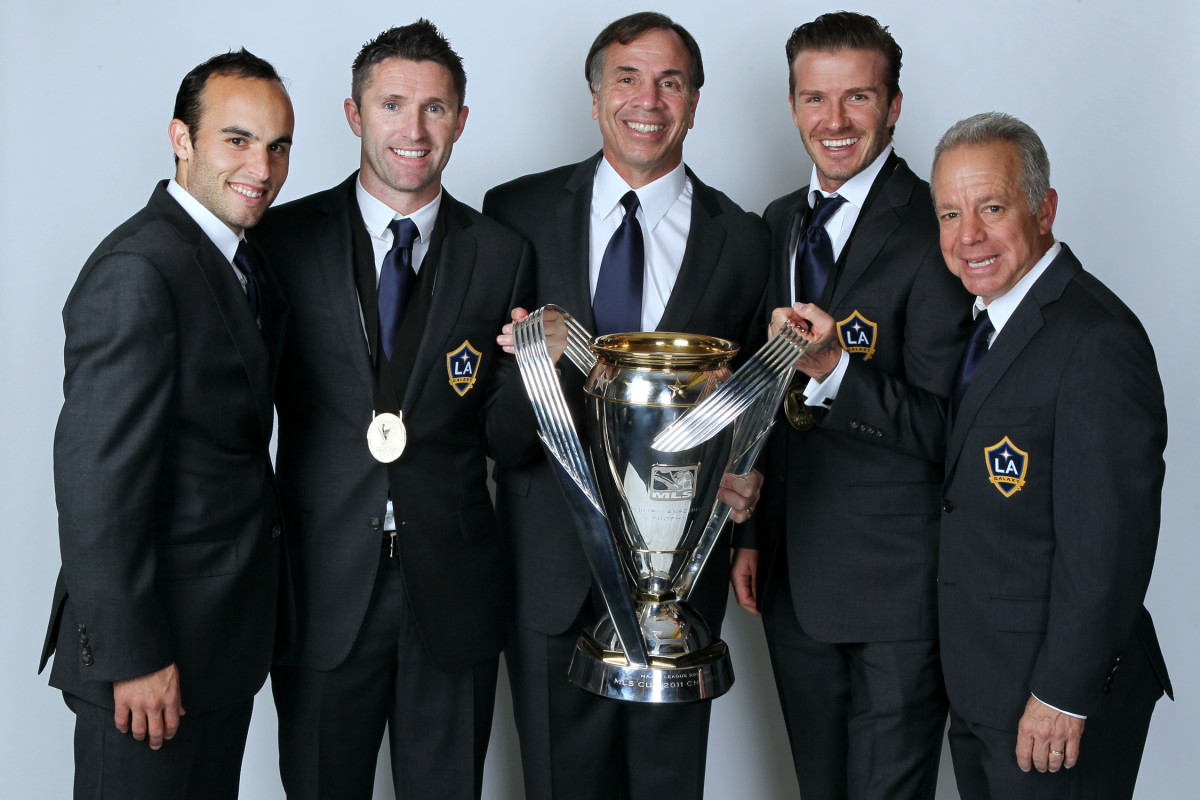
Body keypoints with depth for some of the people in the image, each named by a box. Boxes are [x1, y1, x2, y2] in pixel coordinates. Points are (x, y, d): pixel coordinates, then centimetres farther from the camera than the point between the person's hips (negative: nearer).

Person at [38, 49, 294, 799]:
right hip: (154, 646, -9)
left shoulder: (241, 259, 10)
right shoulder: (139, 271, -20)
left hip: (227, 637, 9)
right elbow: (96, 477, -23)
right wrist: (132, 655, -21)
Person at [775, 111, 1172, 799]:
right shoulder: (998, 318, 8)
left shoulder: (1097, 342, -23)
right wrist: (835, 368, -5)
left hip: (1057, 695, -9)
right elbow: (947, 438, 5)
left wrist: (1065, 695, -20)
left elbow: (1109, 541, -24)